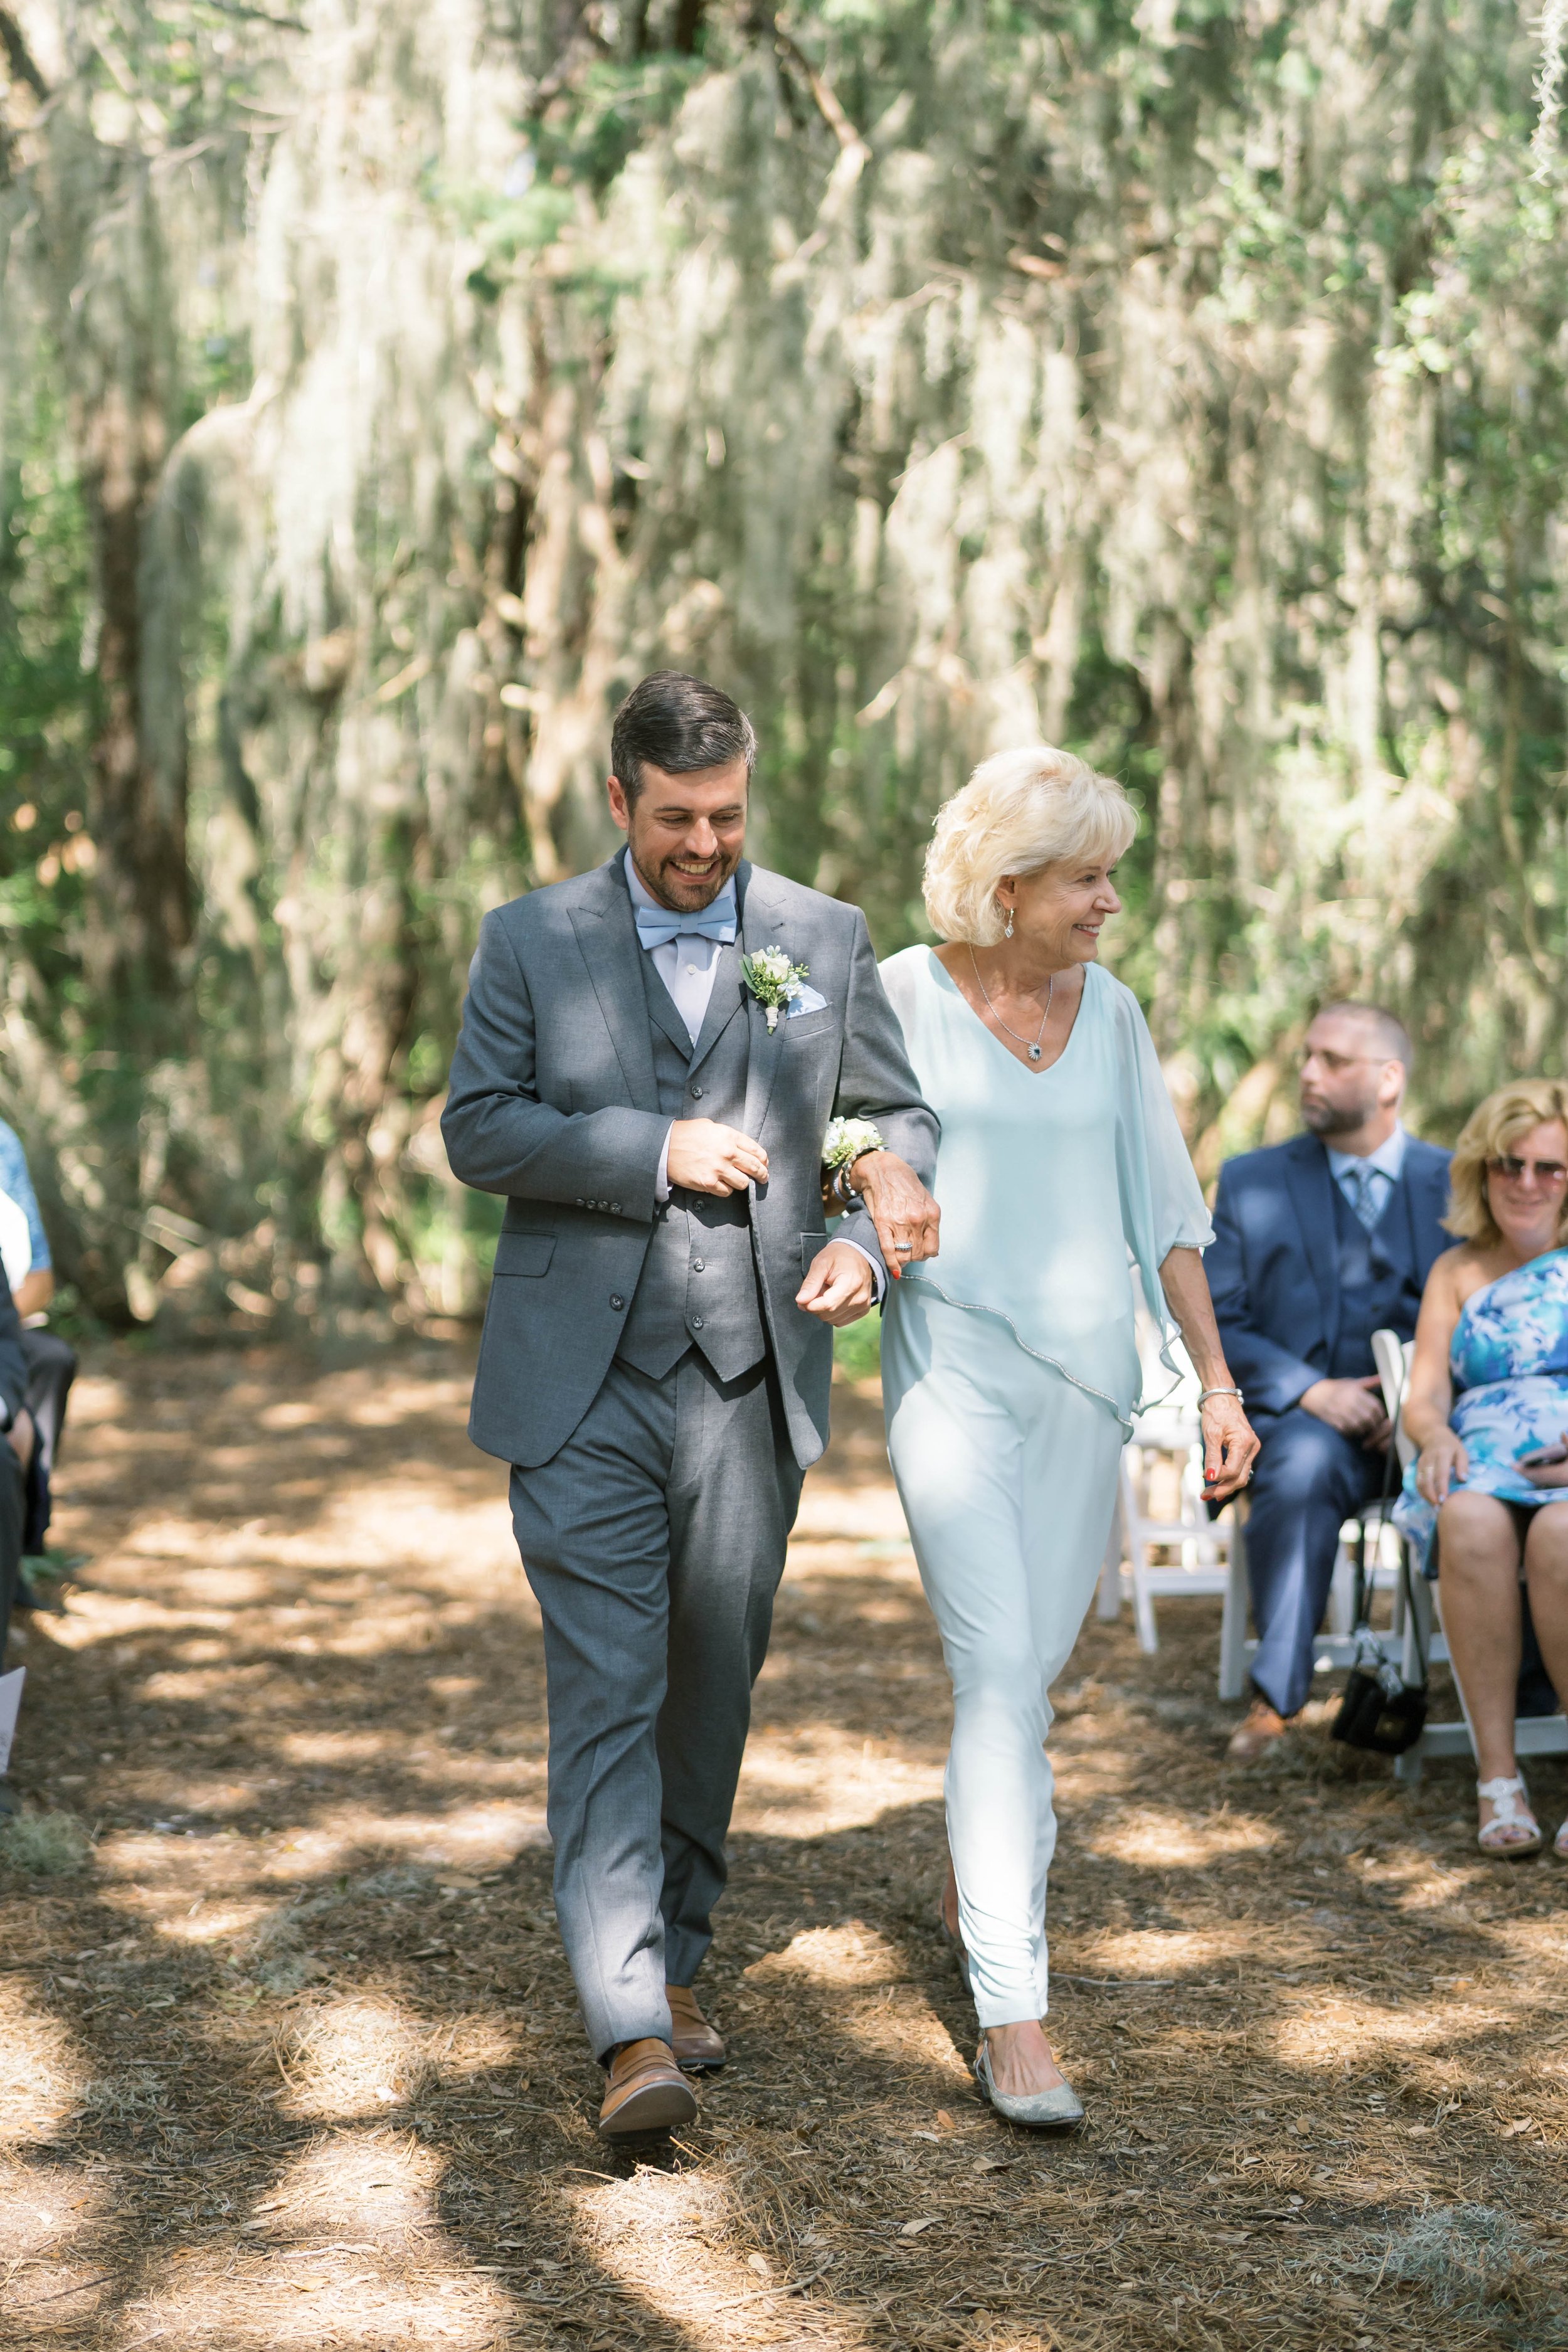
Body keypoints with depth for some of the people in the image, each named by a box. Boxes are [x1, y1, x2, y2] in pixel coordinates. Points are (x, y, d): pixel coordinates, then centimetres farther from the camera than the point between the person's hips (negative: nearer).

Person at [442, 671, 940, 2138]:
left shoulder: (824, 940, 7)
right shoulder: (532, 943, 3)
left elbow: (898, 1114, 12)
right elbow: (477, 1131, -3)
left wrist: (868, 1240, -8)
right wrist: (656, 1148, -14)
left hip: (750, 1385, 2)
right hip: (585, 1390, -2)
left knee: (711, 1690, 10)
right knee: (606, 1690, -10)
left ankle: (674, 1962, 27)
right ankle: (629, 2030, -13)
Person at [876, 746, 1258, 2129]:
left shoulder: (1110, 1010, 7)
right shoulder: (901, 998, -5)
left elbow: (1162, 1206, 10)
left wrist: (1219, 1382, 8)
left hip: (1087, 1367, 4)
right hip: (952, 1365, -4)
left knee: (1035, 1662, 12)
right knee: (1001, 1672, -14)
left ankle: (974, 1874, 40)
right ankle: (1012, 2009, -14)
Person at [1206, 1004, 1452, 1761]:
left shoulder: (1459, 1184, 13)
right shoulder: (1251, 1182, 12)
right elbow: (1213, 1328, 5)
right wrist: (1313, 1391, -13)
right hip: (1300, 1419, 0)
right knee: (1302, 1469, -37)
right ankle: (1275, 1694, -30)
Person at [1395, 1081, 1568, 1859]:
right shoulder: (1457, 1272, 24)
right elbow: (1423, 1396, 13)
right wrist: (1436, 1434, -12)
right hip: (1481, 1458, 2)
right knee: (1471, 1523, -36)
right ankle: (1497, 1779, -33)